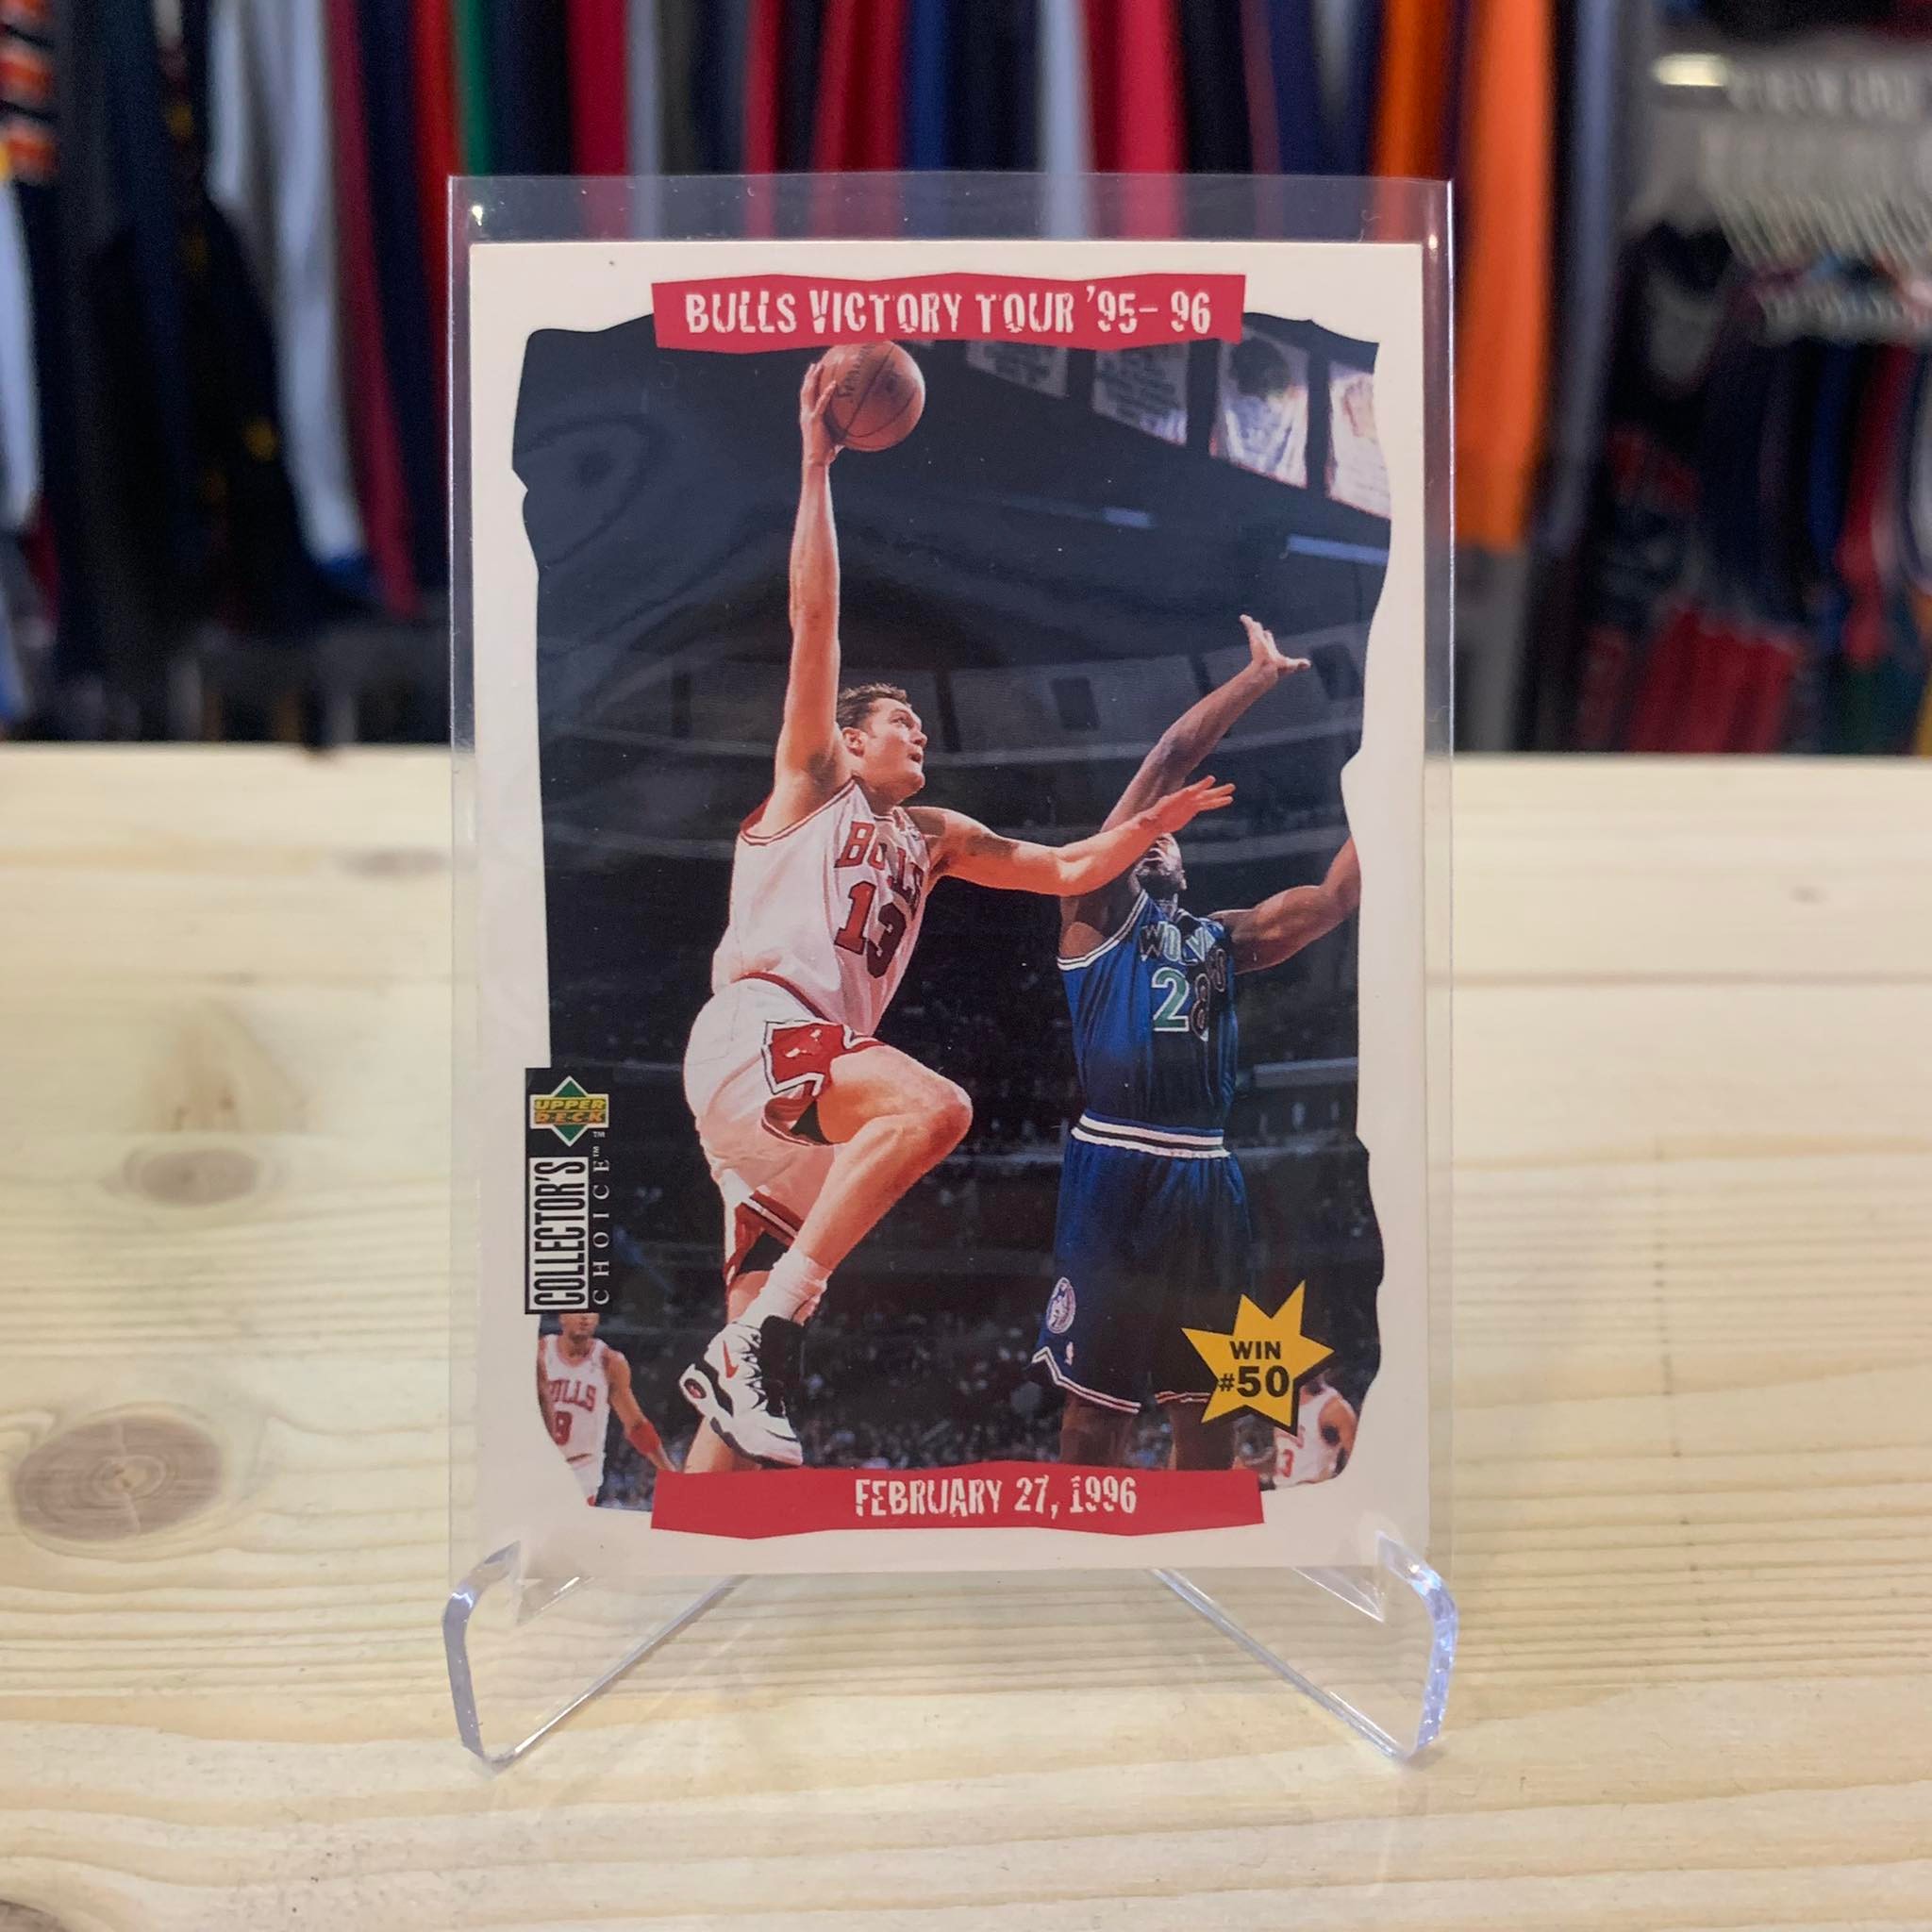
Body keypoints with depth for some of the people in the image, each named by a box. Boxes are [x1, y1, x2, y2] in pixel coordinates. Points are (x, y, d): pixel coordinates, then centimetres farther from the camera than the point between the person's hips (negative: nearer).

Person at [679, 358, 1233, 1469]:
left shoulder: (934, 838, 27)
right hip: (753, 1032, -7)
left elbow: (1068, 870, 28)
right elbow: (815, 623, 1)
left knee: (760, 1342, 1)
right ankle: (763, 1331, -31)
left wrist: (1157, 820, 15)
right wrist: (817, 467, -3)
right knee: (934, 1106, -32)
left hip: (813, 1069, 7)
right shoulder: (810, 784, 10)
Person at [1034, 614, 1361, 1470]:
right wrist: (1260, 674, 4)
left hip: (1207, 1176, 5)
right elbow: (1169, 758, 1)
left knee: (1208, 1393, 12)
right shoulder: (1096, 906, 6)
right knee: (1097, 1395, 0)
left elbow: (1337, 896, 12)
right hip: (1115, 1168, -5)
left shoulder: (1223, 939, 21)